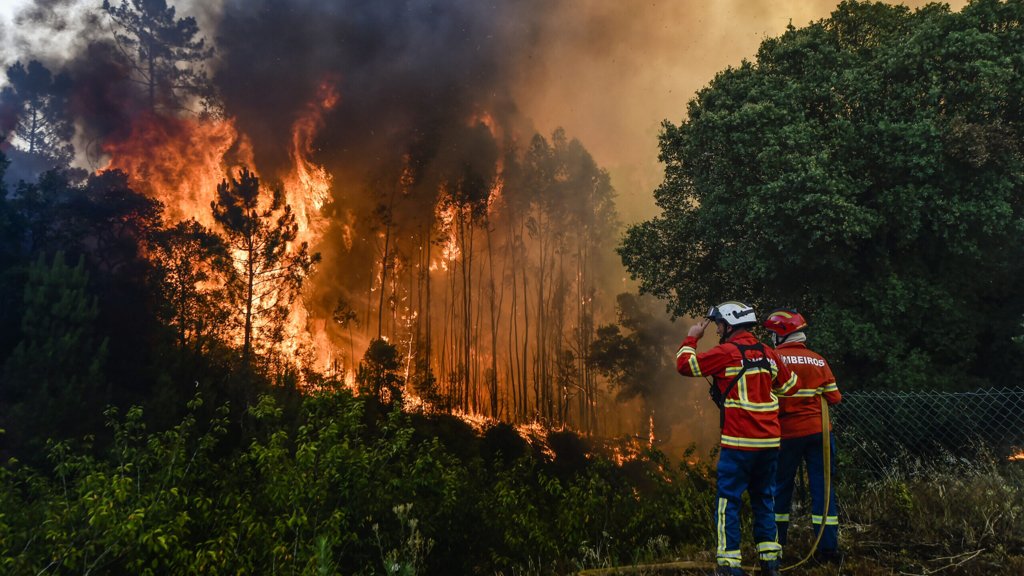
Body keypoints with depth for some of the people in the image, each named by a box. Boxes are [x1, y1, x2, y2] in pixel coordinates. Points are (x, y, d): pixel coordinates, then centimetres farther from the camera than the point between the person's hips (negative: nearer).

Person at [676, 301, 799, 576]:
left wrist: (691, 338, 5)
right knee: (764, 499, 16)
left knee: (728, 502, 1)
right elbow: (790, 385, 19)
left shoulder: (726, 352, -10)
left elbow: (684, 365, -9)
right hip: (770, 441, 6)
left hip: (739, 442, -6)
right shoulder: (767, 353, 9)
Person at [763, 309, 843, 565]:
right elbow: (834, 398, 1)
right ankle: (828, 548, 4)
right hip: (818, 431, 2)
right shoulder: (819, 361, 2)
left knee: (781, 488, 12)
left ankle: (775, 544, 19)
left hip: (787, 433, -2)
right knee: (823, 488, 5)